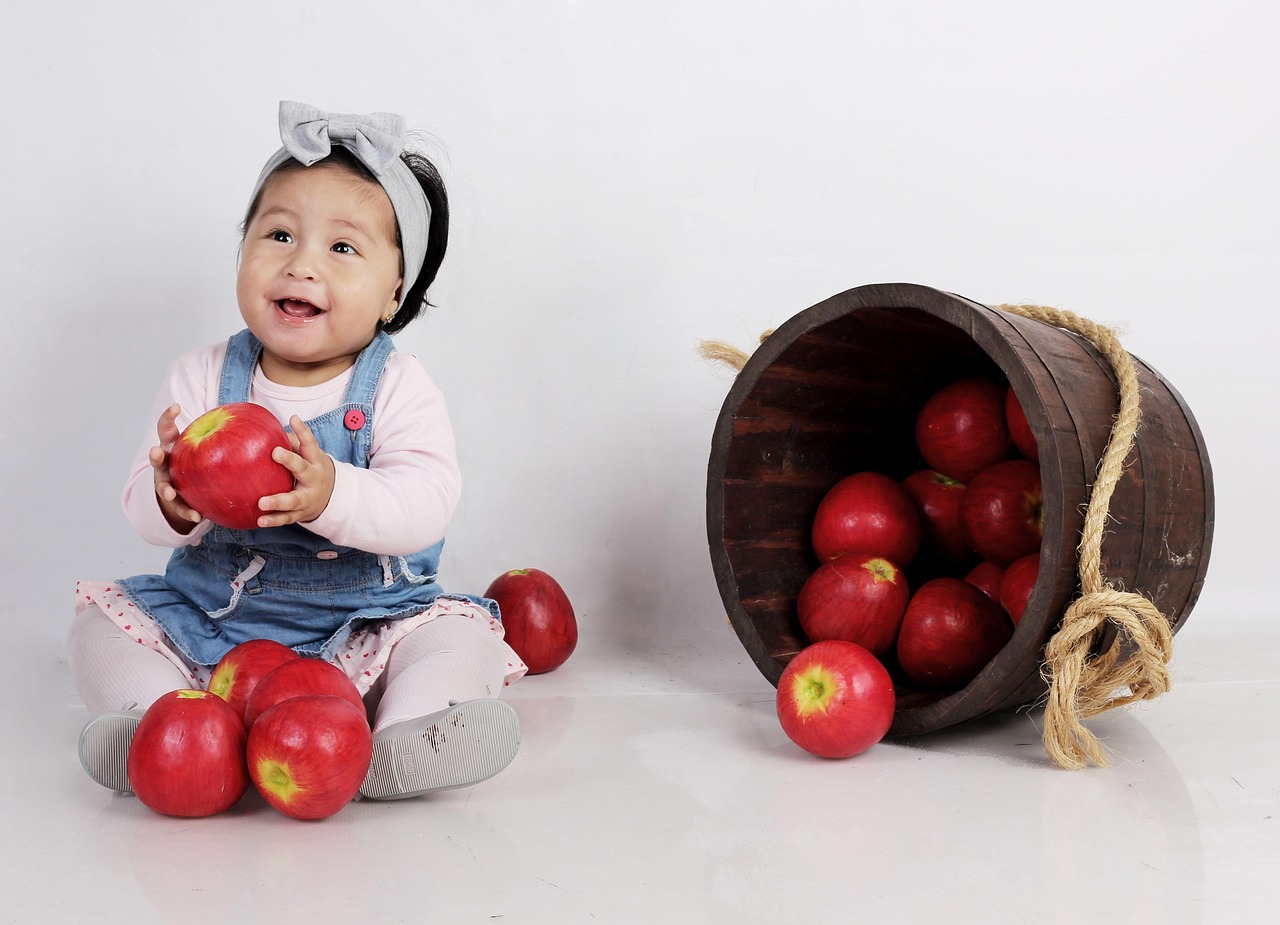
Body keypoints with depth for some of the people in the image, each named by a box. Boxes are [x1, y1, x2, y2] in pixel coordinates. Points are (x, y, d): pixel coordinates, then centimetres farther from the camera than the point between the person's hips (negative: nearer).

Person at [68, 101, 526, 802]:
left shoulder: (399, 390, -10)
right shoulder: (201, 380, -2)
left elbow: (425, 505, -25)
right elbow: (143, 506, -8)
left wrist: (331, 495, -44)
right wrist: (172, 505, -34)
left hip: (366, 620, -2)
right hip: (208, 617, 3)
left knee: (459, 637, -23)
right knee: (102, 623, -10)